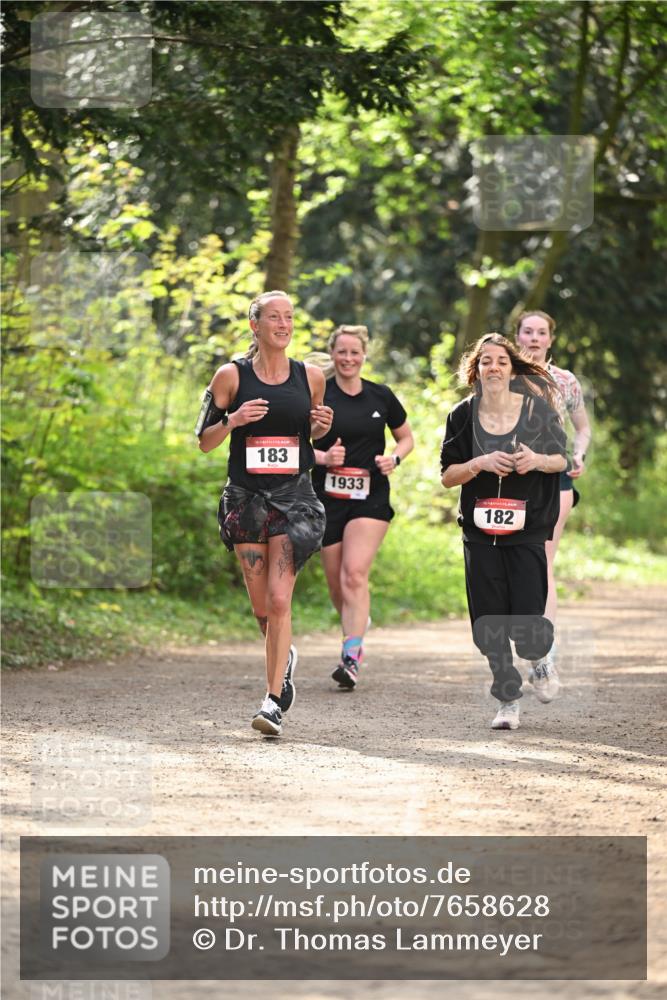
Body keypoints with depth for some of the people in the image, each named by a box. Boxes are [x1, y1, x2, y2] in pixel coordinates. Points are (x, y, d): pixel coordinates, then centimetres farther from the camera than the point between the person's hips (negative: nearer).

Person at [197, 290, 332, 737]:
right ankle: (284, 656, 39)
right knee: (262, 606, 7)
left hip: (295, 498, -1)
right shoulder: (231, 377, 0)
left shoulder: (311, 377, 5)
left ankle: (273, 701, -9)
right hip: (246, 498, 1)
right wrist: (233, 420, -15)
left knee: (279, 599, -13)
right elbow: (205, 440, 3)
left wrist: (321, 427, -3)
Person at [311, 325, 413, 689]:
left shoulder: (381, 397, 5)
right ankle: (358, 627, 38)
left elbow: (406, 438, 17)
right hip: (327, 496, 1)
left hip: (371, 498, -1)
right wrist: (323, 457, -16)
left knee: (355, 574, -19)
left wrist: (394, 458, -4)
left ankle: (351, 658, -22)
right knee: (337, 586, 6)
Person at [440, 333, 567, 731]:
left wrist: (538, 460, -13)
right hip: (480, 533, 2)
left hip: (528, 531, -2)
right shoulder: (464, 416, 2)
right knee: (489, 624, 0)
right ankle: (508, 701, 15)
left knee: (526, 627, -10)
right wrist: (480, 463, -15)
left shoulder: (536, 409, -1)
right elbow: (448, 475, 3)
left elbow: (561, 460, 8)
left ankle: (540, 658, 26)